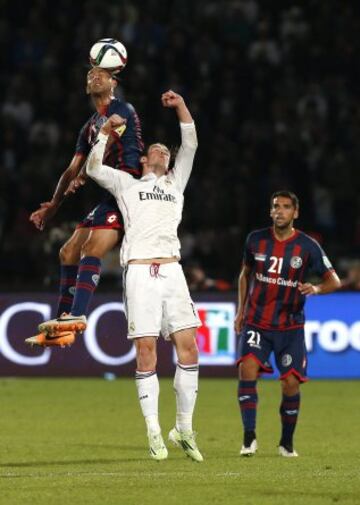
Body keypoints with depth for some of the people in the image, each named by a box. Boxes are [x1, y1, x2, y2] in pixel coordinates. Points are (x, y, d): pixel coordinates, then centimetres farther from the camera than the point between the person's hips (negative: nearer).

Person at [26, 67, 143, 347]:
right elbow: (72, 170, 25)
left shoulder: (122, 109, -2)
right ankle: (63, 326, 8)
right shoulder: (89, 127, 23)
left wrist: (84, 174, -22)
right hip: (109, 195, 9)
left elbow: (107, 143, -14)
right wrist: (53, 206, 20)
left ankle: (76, 315, -34)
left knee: (92, 248, -23)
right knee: (69, 252, 6)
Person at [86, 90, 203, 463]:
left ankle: (184, 428, 0)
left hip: (171, 271, 3)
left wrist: (180, 106, 12)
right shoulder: (126, 183, 19)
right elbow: (93, 168, 7)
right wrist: (105, 133, 6)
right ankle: (153, 433, -7)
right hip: (139, 270, -3)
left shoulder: (175, 182, 25)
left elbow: (190, 145, 20)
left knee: (188, 346, -7)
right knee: (146, 350, -8)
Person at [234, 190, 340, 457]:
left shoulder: (308, 246, -6)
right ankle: (249, 438, -18)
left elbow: (334, 281, -3)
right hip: (256, 322, 1)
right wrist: (241, 309, 14)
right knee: (247, 368, -22)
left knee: (291, 383, -8)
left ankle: (287, 442, 15)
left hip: (291, 326, -1)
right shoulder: (256, 240, 1)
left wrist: (316, 289, -24)